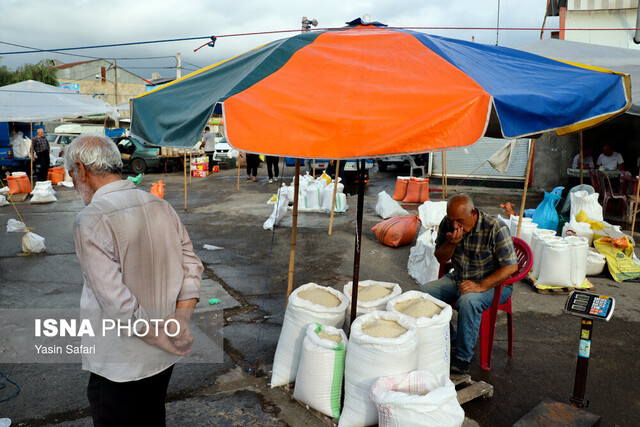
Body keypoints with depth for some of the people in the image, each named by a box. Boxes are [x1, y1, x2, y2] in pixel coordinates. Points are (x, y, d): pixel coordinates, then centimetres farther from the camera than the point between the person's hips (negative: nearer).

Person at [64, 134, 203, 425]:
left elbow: (116, 302, -25)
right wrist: (181, 318, -8)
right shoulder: (161, 206, -1)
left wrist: (162, 339, -15)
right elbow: (192, 264, -1)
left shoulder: (90, 221, -21)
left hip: (119, 365, -6)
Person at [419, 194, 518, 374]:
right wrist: (450, 243, -20)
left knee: (468, 301, -36)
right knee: (424, 292, -14)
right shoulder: (447, 224, -6)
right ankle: (448, 340, 3)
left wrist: (481, 285, -32)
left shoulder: (495, 228, -22)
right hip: (458, 278, 6)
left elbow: (511, 266, -23)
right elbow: (440, 259, 3)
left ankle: (463, 358, -19)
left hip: (493, 283, -6)